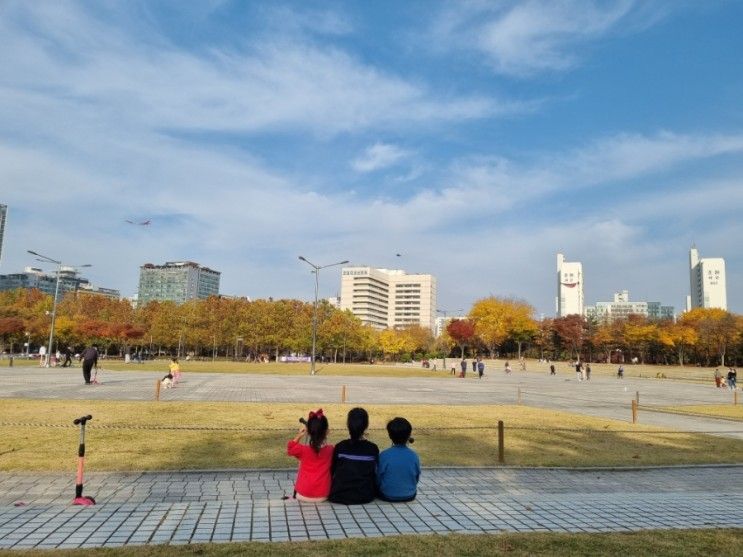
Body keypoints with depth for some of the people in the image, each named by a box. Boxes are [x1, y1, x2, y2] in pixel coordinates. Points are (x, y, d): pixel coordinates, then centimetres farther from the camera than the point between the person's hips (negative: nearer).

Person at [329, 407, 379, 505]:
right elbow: (375, 473, 2)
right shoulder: (373, 449, -9)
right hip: (365, 497, 1)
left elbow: (332, 472, 0)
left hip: (340, 496, -1)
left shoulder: (339, 447, -11)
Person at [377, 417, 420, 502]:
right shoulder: (414, 456, -11)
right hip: (410, 496, 3)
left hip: (388, 496, -3)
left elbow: (378, 479, -8)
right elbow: (417, 478, 1)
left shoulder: (384, 455, -18)